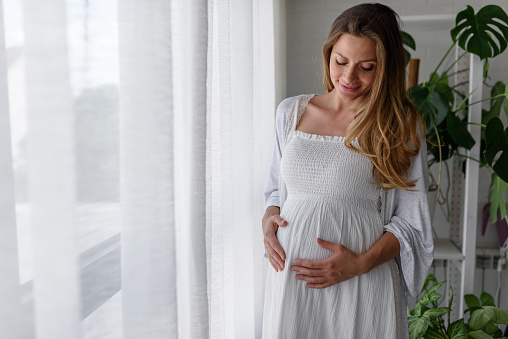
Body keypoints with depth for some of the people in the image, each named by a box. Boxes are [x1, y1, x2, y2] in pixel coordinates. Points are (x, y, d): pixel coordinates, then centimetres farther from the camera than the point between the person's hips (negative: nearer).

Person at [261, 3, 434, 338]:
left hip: (361, 285, -2)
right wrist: (269, 219, -3)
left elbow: (411, 221, -2)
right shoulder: (291, 112, 6)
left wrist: (362, 263, -16)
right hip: (290, 277, 3)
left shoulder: (402, 126, -3)